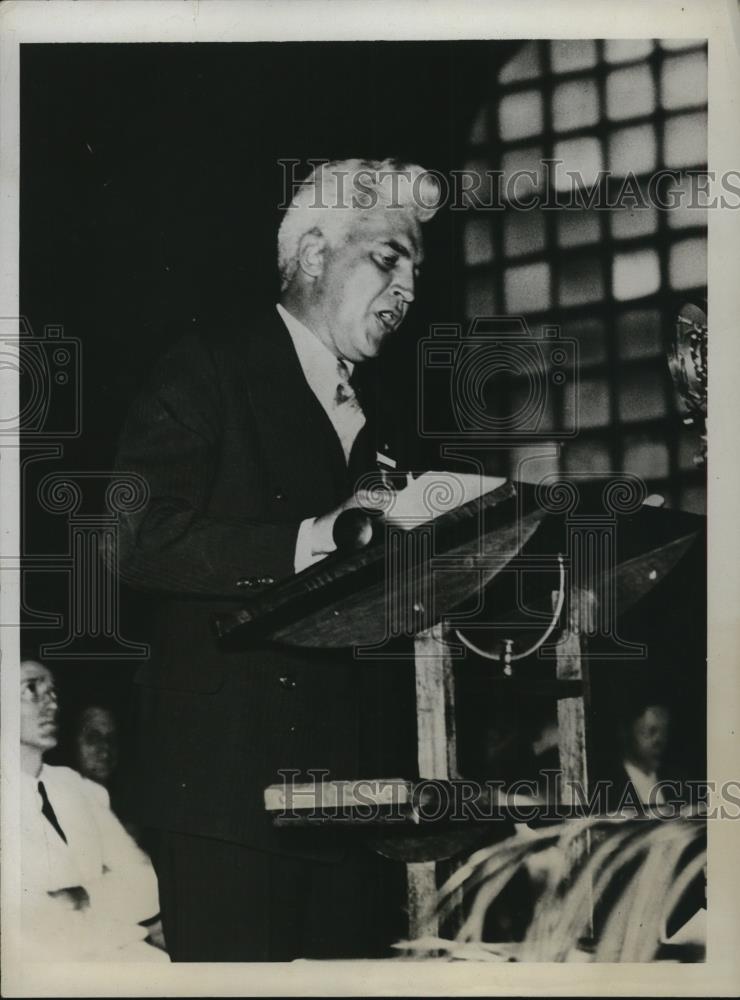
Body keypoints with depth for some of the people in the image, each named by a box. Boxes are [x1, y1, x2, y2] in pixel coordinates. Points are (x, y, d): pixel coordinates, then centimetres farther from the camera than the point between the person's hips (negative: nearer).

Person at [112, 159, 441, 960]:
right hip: (233, 774, -6)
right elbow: (134, 539, -14)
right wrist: (303, 542, -22)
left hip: (356, 780, 7)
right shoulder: (207, 373, -1)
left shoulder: (370, 420, 21)